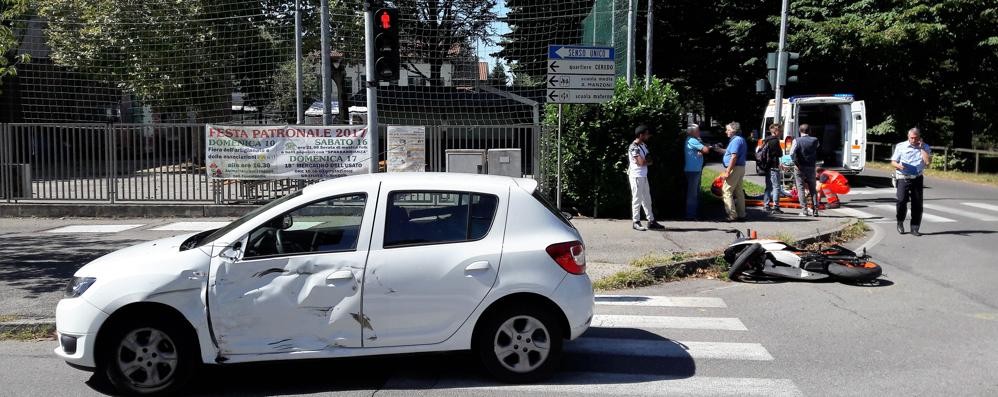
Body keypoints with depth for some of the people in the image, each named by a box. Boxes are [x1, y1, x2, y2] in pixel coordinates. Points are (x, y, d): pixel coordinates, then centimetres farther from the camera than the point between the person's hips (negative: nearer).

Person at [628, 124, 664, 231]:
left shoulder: (644, 145, 12)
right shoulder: (633, 147, -16)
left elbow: (649, 161, 10)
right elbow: (642, 163, -21)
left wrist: (644, 161, -11)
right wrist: (647, 161, -1)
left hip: (644, 176, 9)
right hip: (636, 176, -9)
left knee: (647, 199, 12)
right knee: (637, 199, -3)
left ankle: (651, 221, 17)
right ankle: (636, 222, 5)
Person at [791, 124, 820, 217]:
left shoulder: (797, 141, -6)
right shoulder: (815, 140, 4)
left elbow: (792, 153, -17)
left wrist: (796, 164, -13)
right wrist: (815, 162, 11)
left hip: (800, 167, -3)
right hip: (812, 167, 3)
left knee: (801, 189, 2)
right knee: (813, 189, 11)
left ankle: (804, 210, -3)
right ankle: (815, 210, 8)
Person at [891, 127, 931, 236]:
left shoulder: (925, 147, 7)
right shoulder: (900, 146, 5)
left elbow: (928, 162, -8)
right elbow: (893, 162, 6)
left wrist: (921, 148, -8)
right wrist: (898, 165, -17)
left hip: (917, 178, 2)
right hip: (903, 178, -2)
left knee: (917, 204, 0)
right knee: (902, 200, -17)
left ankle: (914, 229, 9)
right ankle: (900, 223, 6)